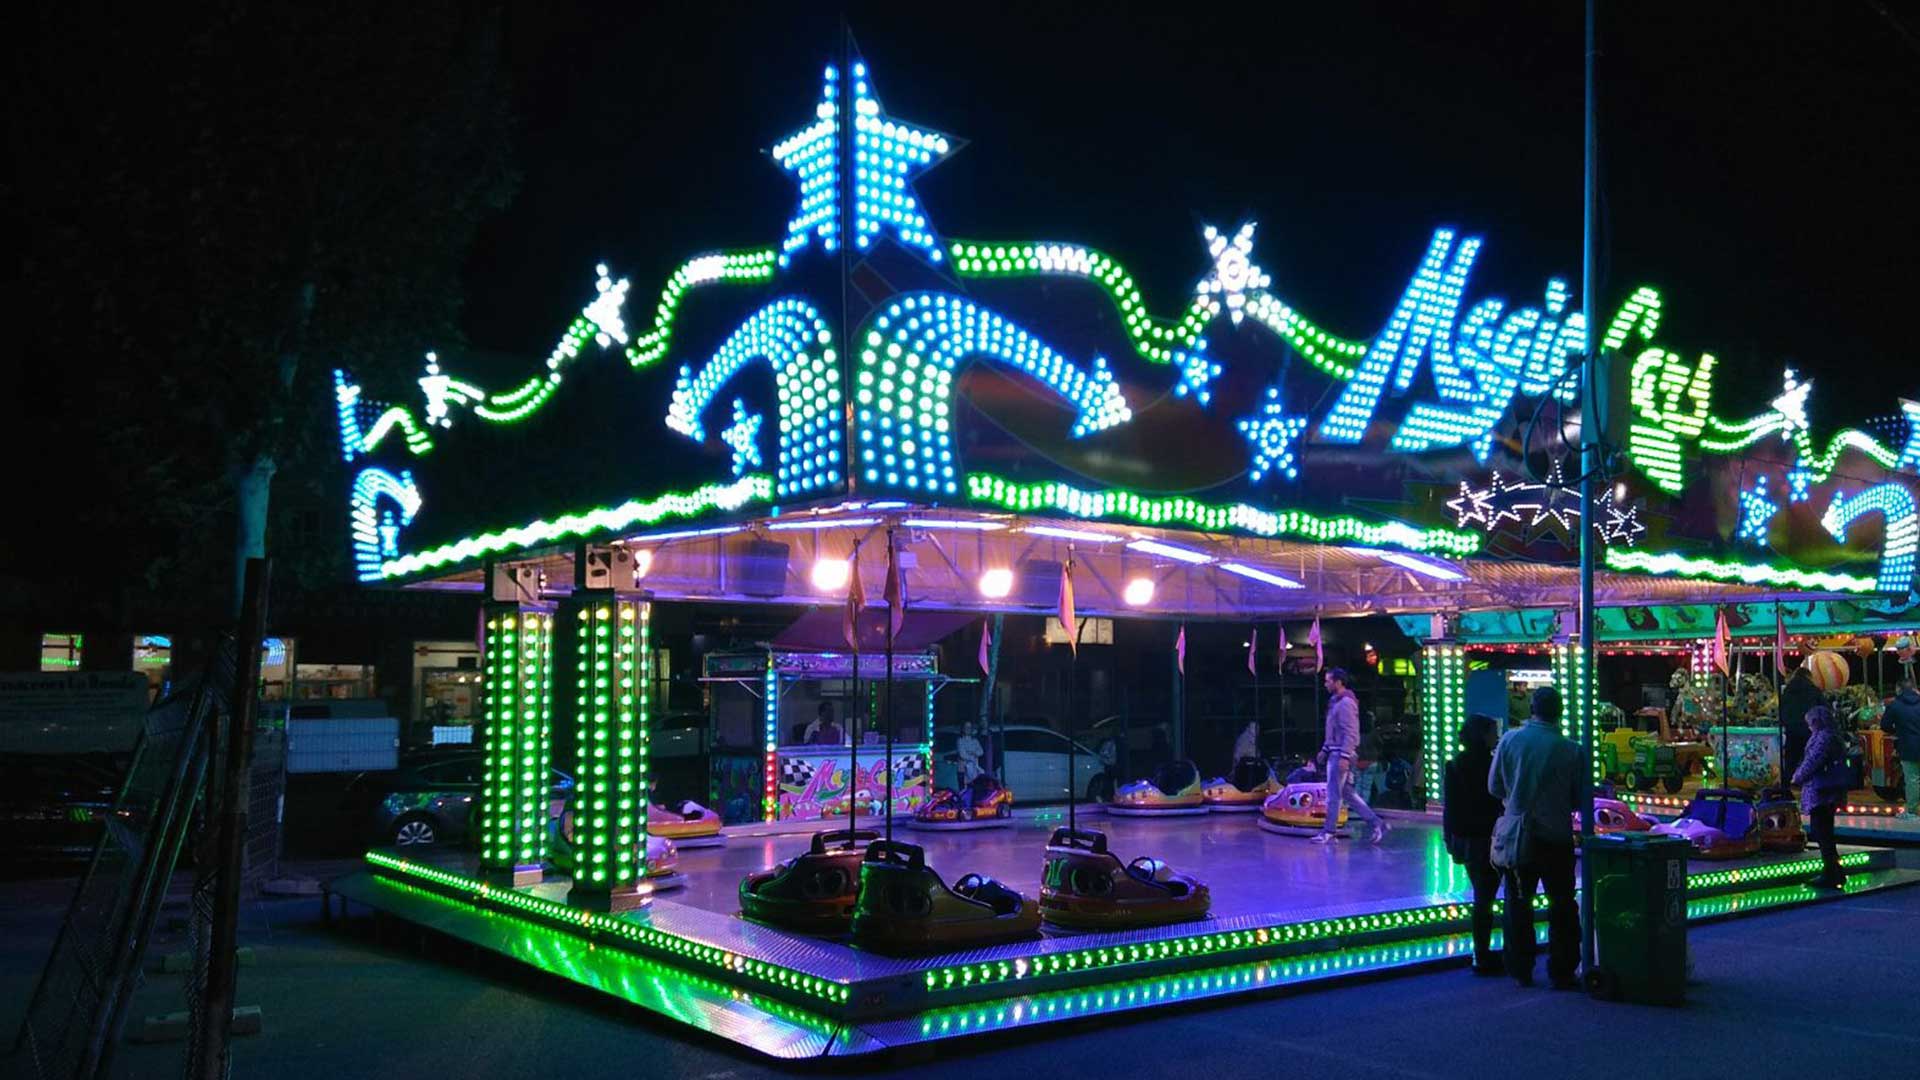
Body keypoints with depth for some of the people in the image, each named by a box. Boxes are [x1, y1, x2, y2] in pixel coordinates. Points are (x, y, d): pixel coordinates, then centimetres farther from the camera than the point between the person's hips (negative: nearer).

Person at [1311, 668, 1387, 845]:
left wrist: (1344, 757, -24)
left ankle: (1328, 832, 2)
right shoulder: (1335, 702, 16)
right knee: (1347, 793, 11)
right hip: (1335, 753, 10)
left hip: (1342, 754, -10)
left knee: (1333, 794, -4)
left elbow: (1350, 733, -20)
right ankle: (1377, 824, 13)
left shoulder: (1346, 703, -15)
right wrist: (1325, 749, 20)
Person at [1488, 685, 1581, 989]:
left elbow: (1494, 787, 2)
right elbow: (1580, 798, -3)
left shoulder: (1510, 740, -6)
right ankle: (1561, 972, 11)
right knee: (1562, 906, 10)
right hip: (1556, 836, -1)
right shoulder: (1570, 750, -11)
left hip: (1517, 835, 2)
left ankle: (1521, 971, 16)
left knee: (1518, 904, 12)